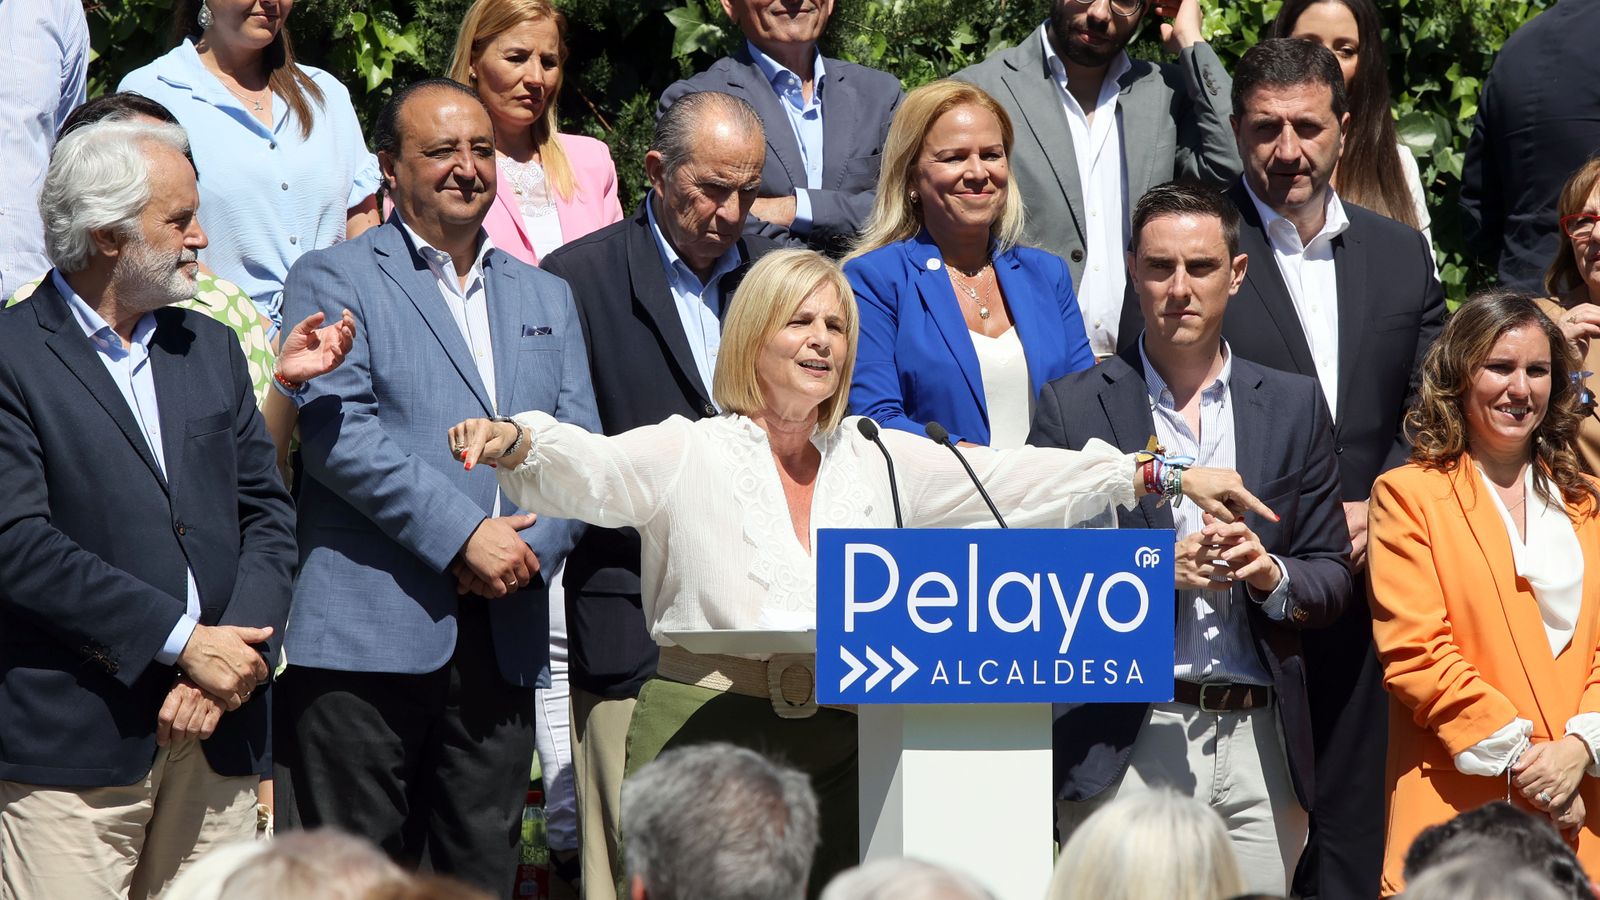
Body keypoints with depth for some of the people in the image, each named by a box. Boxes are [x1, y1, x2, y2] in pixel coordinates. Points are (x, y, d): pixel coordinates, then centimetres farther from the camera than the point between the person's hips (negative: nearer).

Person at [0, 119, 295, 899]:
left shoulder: (211, 349, 17)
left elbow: (267, 513, 13)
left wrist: (238, 654, -5)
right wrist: (182, 640, -14)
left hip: (217, 737, 6)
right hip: (71, 743, -6)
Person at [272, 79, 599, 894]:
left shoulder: (545, 298, 21)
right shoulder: (333, 279, 3)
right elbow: (335, 431, -10)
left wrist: (531, 544, -7)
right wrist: (462, 535, -15)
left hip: (501, 637, 5)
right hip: (370, 636, -5)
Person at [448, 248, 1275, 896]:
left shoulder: (878, 462, 15)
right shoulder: (688, 456, 3)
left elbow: (1014, 481, 12)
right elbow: (589, 470, -13)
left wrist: (1168, 476, 5)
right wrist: (513, 445, -35)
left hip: (841, 754, 4)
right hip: (709, 742, -3)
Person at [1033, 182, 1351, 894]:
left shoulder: (1294, 407, 13)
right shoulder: (1074, 407, 5)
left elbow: (1334, 580, 13)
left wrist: (1270, 574, -8)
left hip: (1259, 746, 3)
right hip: (1125, 744, -3)